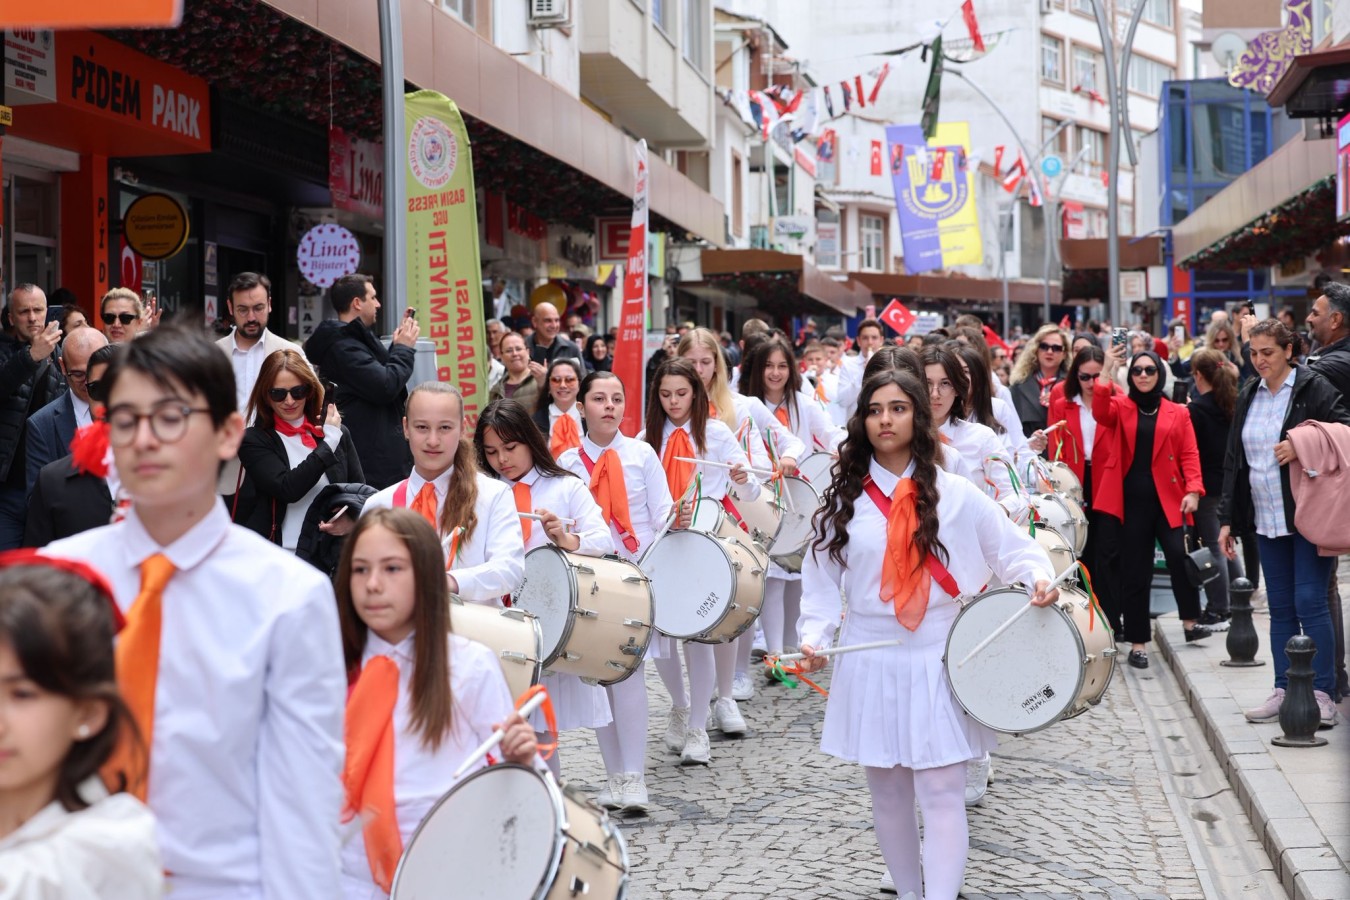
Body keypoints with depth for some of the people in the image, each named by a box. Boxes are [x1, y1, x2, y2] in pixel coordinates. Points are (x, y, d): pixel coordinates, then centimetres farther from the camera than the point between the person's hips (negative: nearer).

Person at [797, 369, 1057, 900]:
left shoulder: (954, 494, -2)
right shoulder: (845, 498, 3)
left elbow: (1011, 548, 5)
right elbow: (822, 577, 6)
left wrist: (1036, 577, -16)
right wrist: (814, 636, -8)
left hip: (940, 662, -2)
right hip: (871, 663, 2)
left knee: (941, 791, -8)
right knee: (888, 792, 11)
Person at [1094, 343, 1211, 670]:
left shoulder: (1177, 413, 10)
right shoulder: (1120, 407, 8)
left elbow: (1189, 454, 4)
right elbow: (1100, 413, -14)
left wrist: (1193, 490, -10)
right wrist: (1108, 370, -20)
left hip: (1168, 499, 0)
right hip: (1130, 501, 0)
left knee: (1180, 556, -18)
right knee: (1134, 572, 3)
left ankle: (1190, 622, 2)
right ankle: (1137, 643, 11)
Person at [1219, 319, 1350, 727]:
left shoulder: (1314, 388, -6)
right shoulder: (1248, 397, 12)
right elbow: (1233, 461, 15)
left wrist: (1302, 449, -20)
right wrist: (1227, 519, 12)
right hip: (1267, 520, 6)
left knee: (1310, 602, -7)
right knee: (1280, 608, 9)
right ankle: (1284, 689, 14)